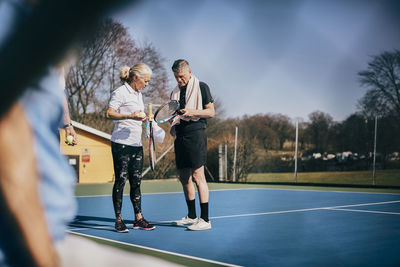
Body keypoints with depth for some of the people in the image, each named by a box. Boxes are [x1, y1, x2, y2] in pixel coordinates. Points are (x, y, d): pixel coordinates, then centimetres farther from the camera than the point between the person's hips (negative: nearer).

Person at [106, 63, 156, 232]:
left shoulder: (138, 94, 18)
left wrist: (144, 117, 14)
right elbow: (110, 113, -18)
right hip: (121, 144, -8)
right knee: (121, 180, -3)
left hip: (137, 144, 8)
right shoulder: (121, 92, -7)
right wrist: (130, 116, -28)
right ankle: (118, 220, 4)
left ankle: (138, 218, 12)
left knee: (136, 181, 8)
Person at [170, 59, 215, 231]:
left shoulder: (201, 87, 2)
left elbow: (211, 111, -2)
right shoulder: (175, 92, 19)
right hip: (180, 136, 7)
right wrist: (173, 122, 4)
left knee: (197, 176, -11)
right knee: (184, 178, 8)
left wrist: (193, 112, -16)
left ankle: (205, 220, -8)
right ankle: (191, 216, 19)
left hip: (195, 134, -7)